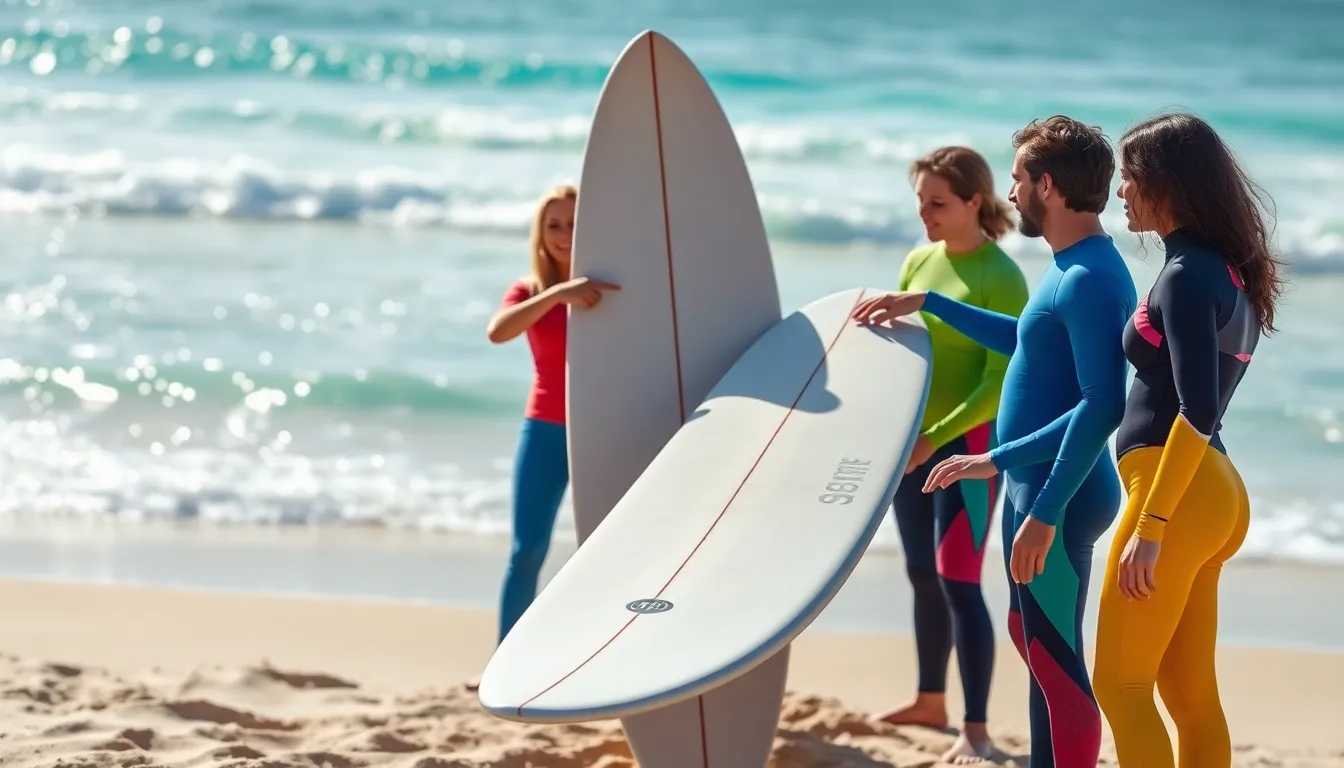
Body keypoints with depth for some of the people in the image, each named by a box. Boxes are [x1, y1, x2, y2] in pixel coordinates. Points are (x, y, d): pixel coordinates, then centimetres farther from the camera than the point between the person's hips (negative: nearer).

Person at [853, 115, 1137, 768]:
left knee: (1056, 658, -6)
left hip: (1058, 494, -11)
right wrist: (926, 303, 32)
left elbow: (1103, 404, -28)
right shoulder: (1073, 269, 11)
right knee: (1030, 635, 21)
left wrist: (1046, 510, -29)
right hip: (1037, 486, 11)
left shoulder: (1089, 280, -21)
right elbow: (1029, 342, 30)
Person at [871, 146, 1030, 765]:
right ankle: (930, 701, 28)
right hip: (910, 440, 7)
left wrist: (936, 437, -22)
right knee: (922, 575, 15)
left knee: (958, 581, -10)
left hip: (967, 442, -7)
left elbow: (1002, 382, -17)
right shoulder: (917, 263, 7)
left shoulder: (1000, 277, -14)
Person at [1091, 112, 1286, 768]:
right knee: (1190, 694, 11)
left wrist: (1150, 525, -24)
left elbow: (1197, 412, -22)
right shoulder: (1229, 271, 15)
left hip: (1178, 491, -10)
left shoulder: (1186, 276, -13)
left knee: (1120, 686, -6)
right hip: (1215, 492, 10)